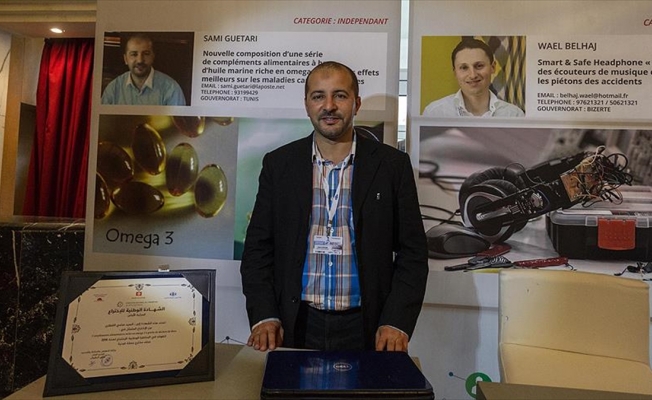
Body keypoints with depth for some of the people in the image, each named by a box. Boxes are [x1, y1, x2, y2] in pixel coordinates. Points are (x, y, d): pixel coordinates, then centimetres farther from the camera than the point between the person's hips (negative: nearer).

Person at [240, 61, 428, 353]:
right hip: (295, 328, 1)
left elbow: (412, 252, -1)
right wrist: (263, 316, -6)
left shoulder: (393, 165, -2)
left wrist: (397, 323, -10)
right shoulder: (278, 164, 2)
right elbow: (258, 248, 4)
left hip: (365, 329, 0)